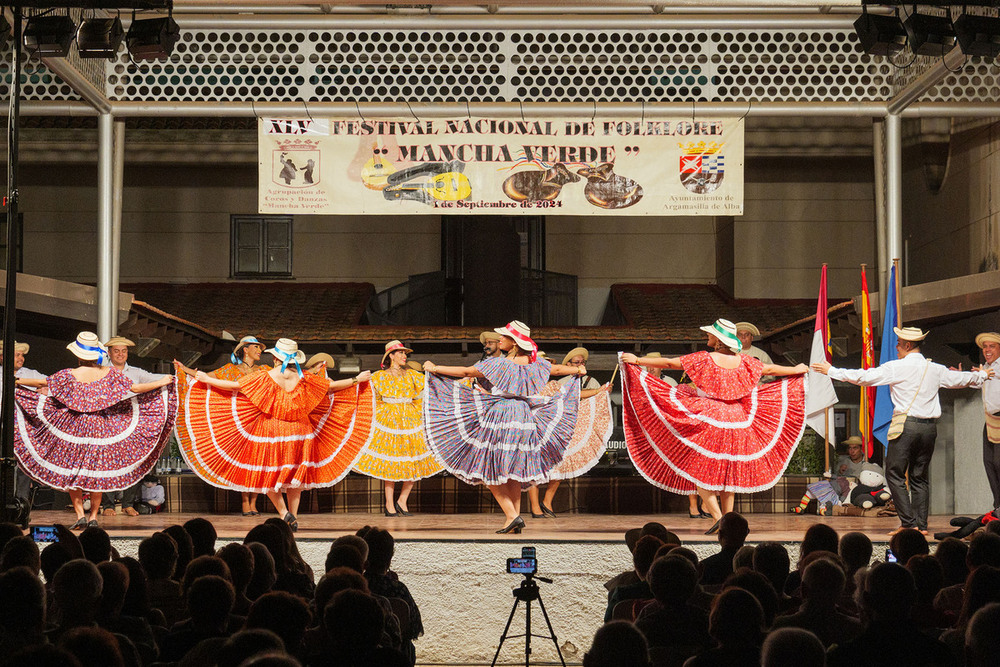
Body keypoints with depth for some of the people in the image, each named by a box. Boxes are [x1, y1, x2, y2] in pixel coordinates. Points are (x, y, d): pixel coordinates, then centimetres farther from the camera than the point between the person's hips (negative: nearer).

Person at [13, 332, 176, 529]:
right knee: (97, 474, 11)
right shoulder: (109, 373, -5)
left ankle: (80, 514, -2)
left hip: (74, 428, -2)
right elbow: (135, 389, -2)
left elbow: (42, 383, -4)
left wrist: (16, 381, 10)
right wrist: (161, 383, 10)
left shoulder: (69, 375, -10)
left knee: (71, 473, 8)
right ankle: (94, 516, 9)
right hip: (101, 429, 2)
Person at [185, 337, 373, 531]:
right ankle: (293, 518, 11)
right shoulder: (304, 379, -3)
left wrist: (206, 379, 4)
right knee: (295, 477, 14)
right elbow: (332, 386, 7)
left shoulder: (266, 378, -10)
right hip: (299, 433, 2)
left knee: (269, 476, 9)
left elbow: (234, 385, -7)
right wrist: (357, 380, 21)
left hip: (271, 433, -2)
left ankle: (284, 512, -7)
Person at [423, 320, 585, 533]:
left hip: (499, 419, -6)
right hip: (525, 419, 6)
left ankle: (511, 515, -9)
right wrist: (578, 370, 40)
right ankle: (515, 516, 12)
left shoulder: (498, 363, -12)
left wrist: (435, 369, 0)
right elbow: (557, 369, 20)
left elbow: (466, 372, -10)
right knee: (513, 471, 16)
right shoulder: (533, 363, 4)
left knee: (490, 470, 2)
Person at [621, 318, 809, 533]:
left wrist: (638, 360, -2)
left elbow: (669, 363, -8)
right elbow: (770, 369, 18)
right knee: (728, 473, 15)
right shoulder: (742, 362, 3)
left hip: (710, 421, -5)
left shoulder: (704, 359, -10)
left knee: (698, 471, 3)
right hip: (737, 424, 5)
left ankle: (717, 517, -9)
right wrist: (796, 370, 35)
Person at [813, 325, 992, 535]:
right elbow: (959, 379, 27)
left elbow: (864, 377, -5)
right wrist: (982, 375, 48)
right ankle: (922, 525, 7)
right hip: (929, 427, 6)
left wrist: (831, 370, 3)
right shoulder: (936, 370, 10)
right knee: (919, 478, 12)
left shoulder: (896, 368, -5)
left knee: (895, 475, 0)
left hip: (906, 425, -6)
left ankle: (909, 522, -8)